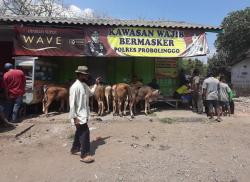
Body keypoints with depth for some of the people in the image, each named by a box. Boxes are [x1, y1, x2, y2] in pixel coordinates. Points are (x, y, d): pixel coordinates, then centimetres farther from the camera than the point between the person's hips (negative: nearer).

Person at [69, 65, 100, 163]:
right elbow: (72, 103, -23)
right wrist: (75, 117, -23)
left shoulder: (84, 85, 7)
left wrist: (96, 84, 21)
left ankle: (75, 148, 40)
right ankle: (84, 155, 8)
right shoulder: (75, 87, -21)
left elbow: (91, 93, 26)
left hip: (84, 115, 9)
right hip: (79, 116, -9)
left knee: (80, 132, 21)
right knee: (85, 133, -4)